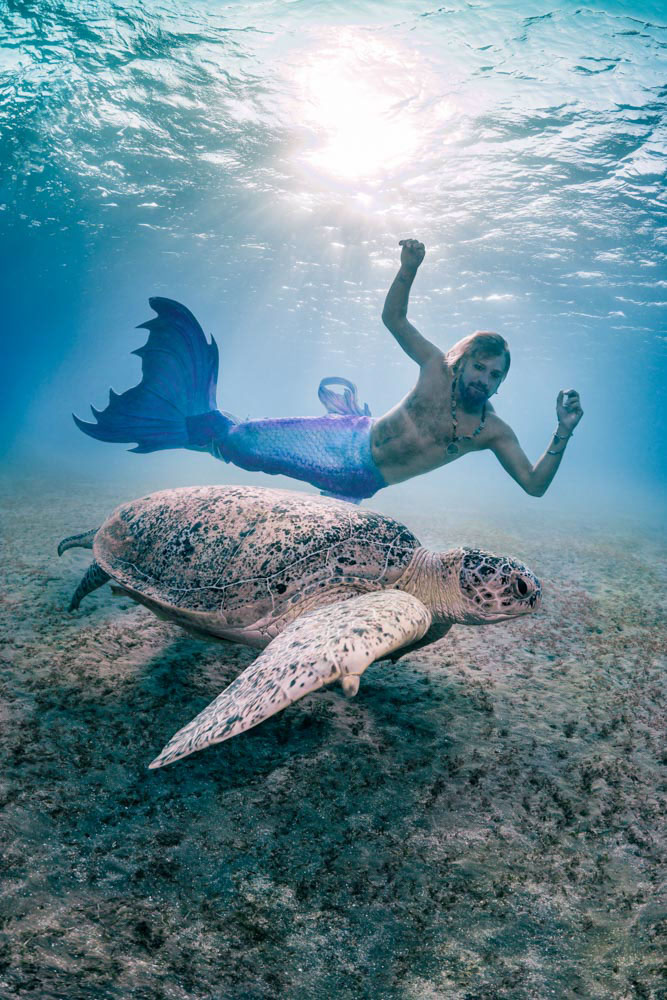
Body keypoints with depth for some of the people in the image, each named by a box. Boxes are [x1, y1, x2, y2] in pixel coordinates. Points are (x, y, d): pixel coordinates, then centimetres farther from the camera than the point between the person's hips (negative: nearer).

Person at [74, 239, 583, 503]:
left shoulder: (494, 431, -13)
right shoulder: (438, 369, -12)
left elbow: (535, 485, -17)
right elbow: (393, 317, -11)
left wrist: (563, 433, -32)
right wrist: (410, 269, -31)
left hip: (360, 481, 0)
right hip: (347, 440, 0)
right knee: (250, 441, 2)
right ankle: (200, 421, 34)